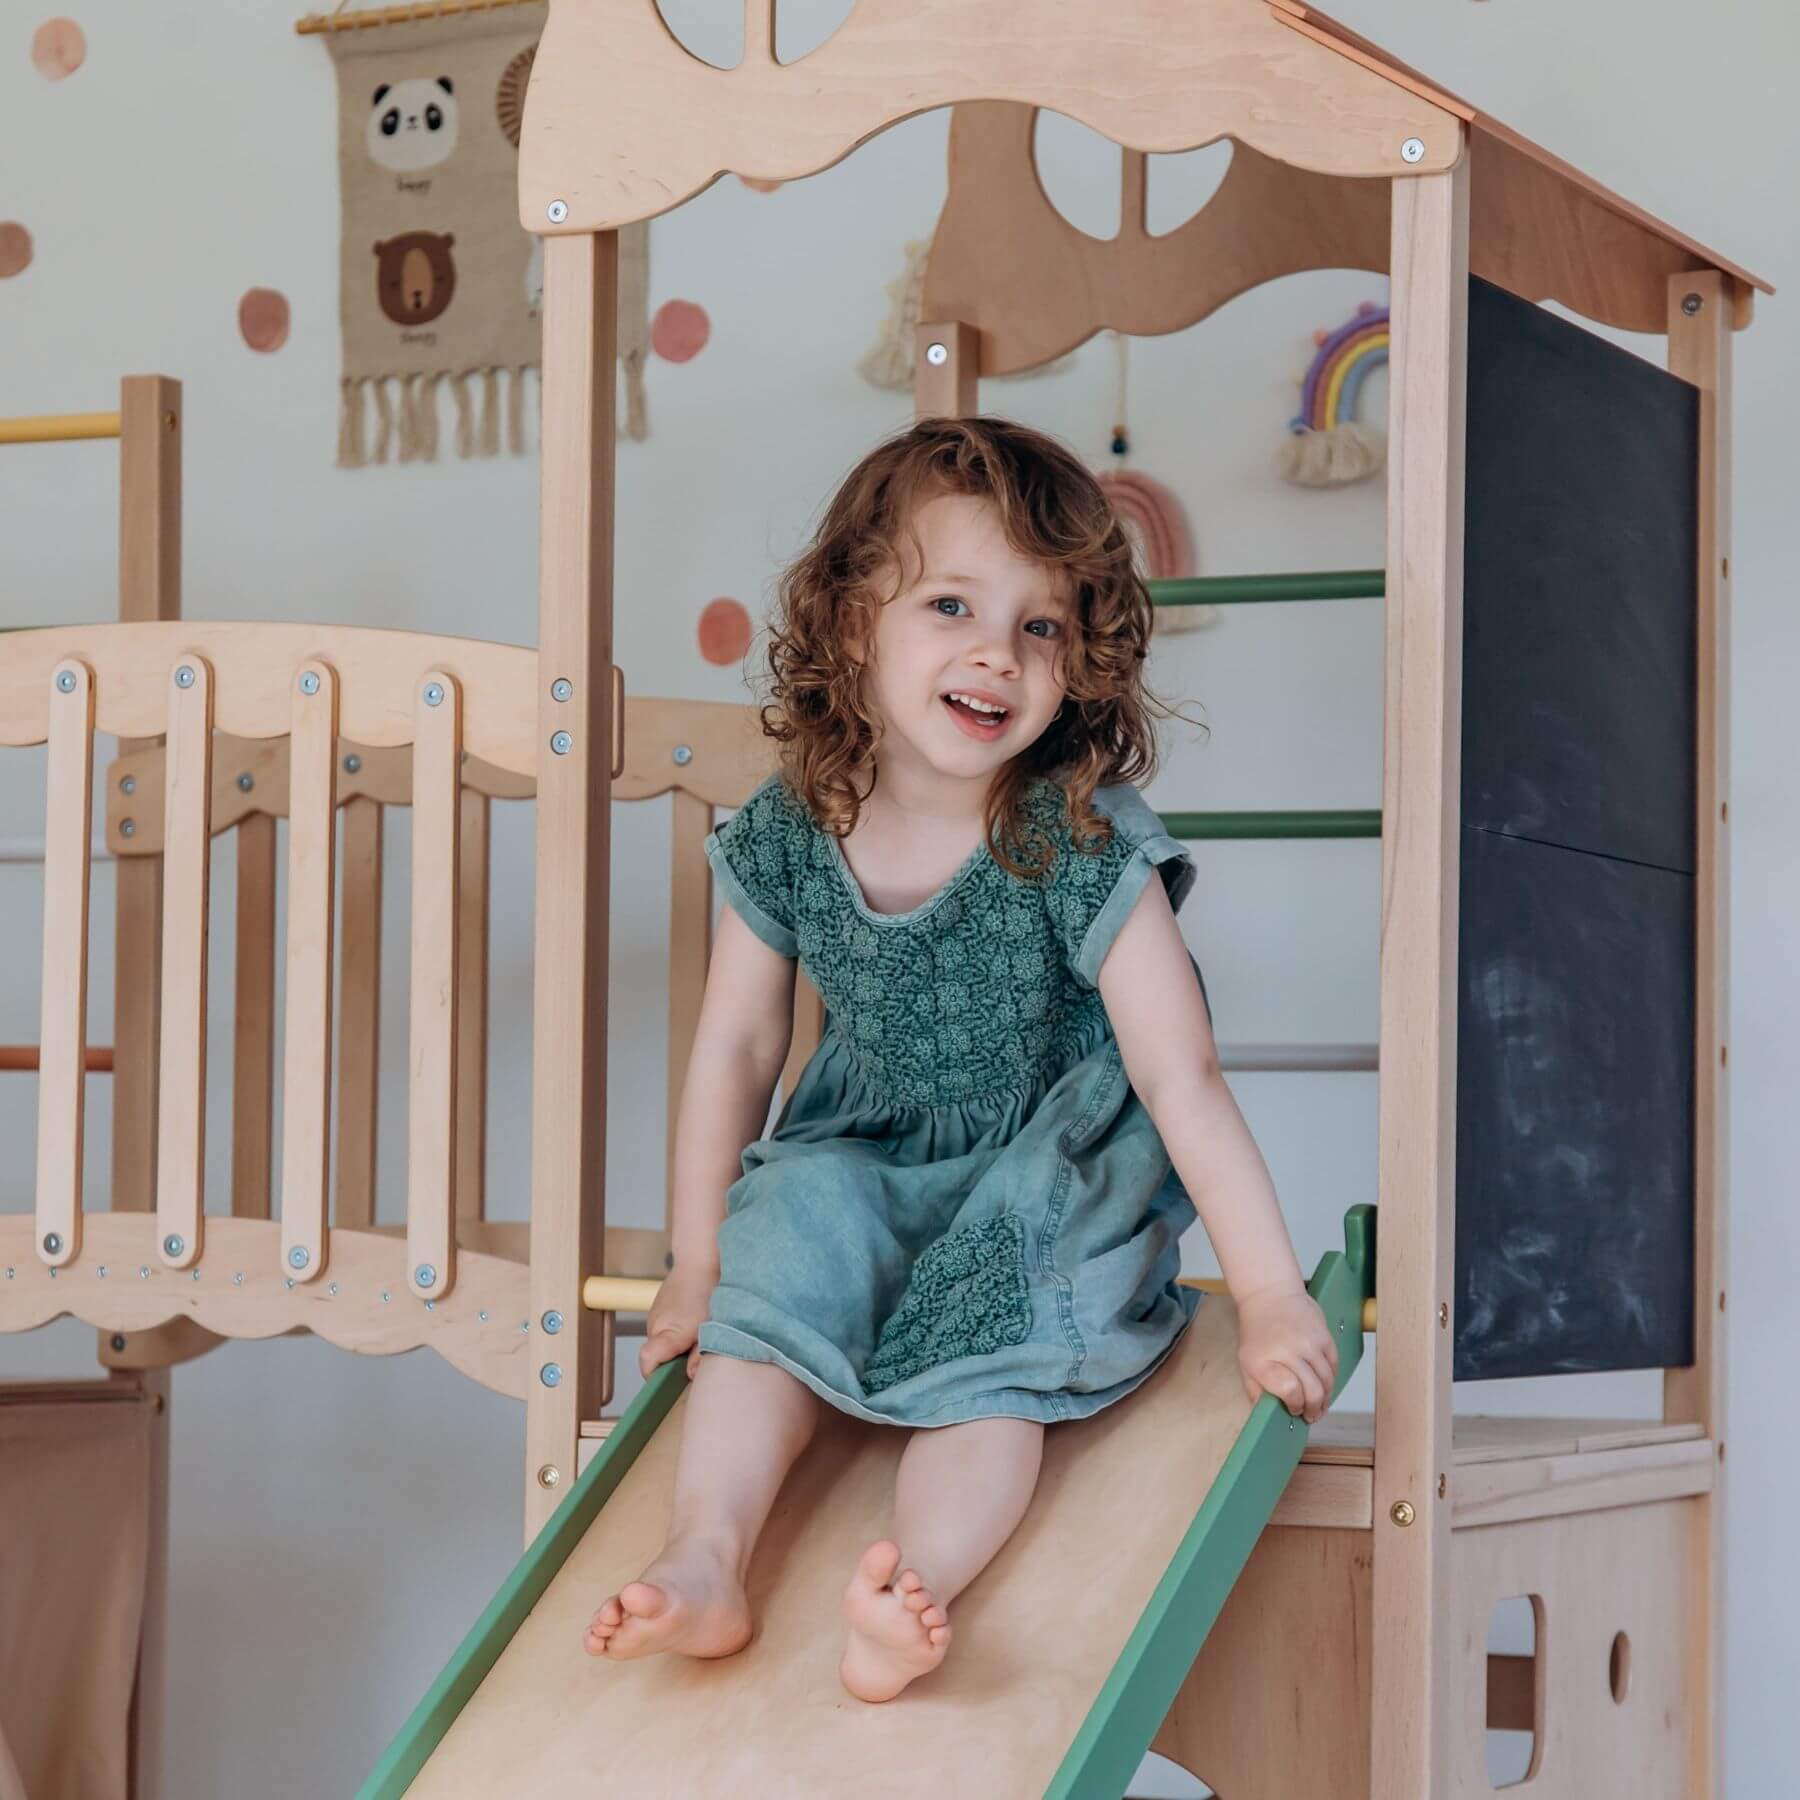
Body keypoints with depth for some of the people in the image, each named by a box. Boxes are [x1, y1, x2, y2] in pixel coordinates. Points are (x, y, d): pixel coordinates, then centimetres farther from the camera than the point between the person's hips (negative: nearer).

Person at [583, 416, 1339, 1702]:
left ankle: (914, 1589, -43)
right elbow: (737, 1049, 0)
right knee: (789, 1251, -22)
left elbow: (1182, 1081, -21)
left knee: (990, 1347, -27)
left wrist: (1270, 1297, -21)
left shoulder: (1085, 848, -23)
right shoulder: (787, 839, -12)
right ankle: (705, 1560, -25)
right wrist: (698, 1262, 5)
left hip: (1051, 1172, -4)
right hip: (867, 1157, 4)